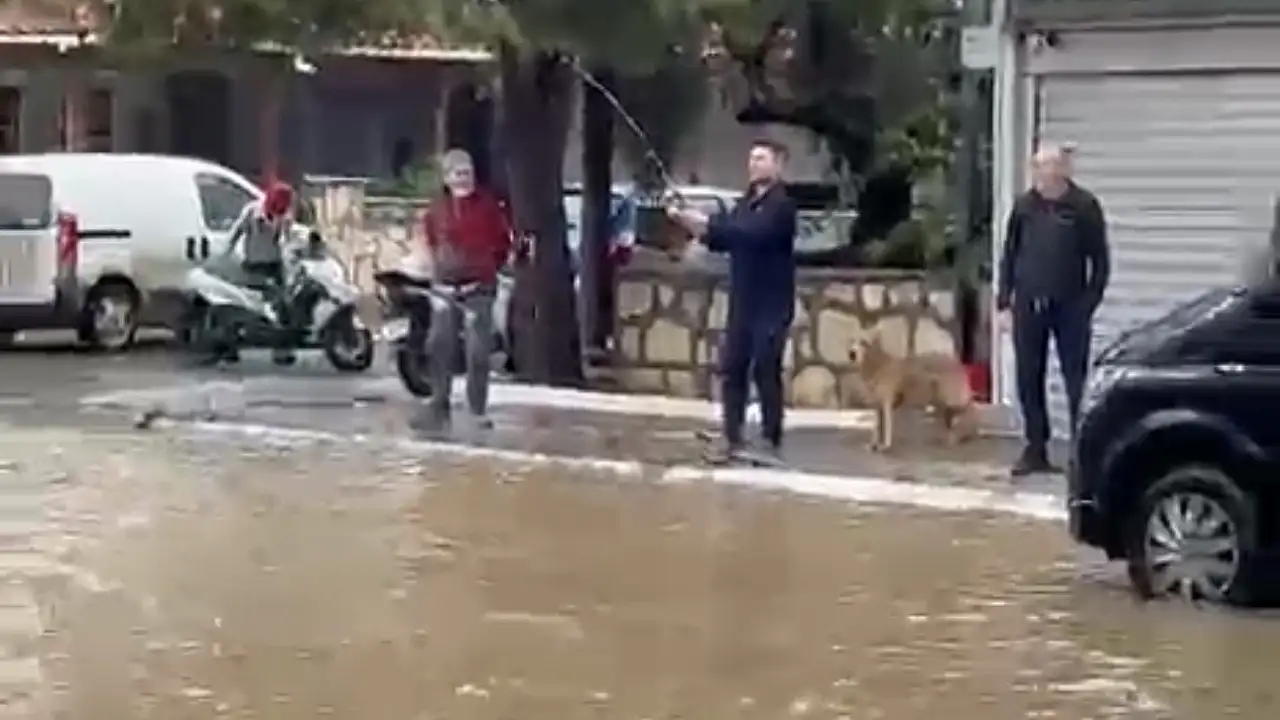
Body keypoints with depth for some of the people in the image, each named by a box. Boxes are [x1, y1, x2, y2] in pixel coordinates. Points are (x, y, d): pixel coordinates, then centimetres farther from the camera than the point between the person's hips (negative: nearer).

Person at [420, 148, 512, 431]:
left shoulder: (487, 204, -2)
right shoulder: (437, 207, 6)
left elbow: (503, 240, 7)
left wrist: (491, 265, 3)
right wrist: (437, 267, 14)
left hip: (479, 286, -3)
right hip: (446, 286, 3)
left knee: (478, 352, -2)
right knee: (440, 347, 0)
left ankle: (479, 410, 5)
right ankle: (439, 407, 8)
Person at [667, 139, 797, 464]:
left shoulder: (781, 205, -10)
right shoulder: (746, 203, 14)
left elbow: (754, 233, -26)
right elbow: (723, 239, 11)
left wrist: (707, 222, -27)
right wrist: (691, 222, -6)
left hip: (771, 306, -7)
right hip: (742, 304, 7)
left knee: (766, 373, -6)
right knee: (731, 370, 5)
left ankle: (771, 444, -1)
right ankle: (732, 440, 9)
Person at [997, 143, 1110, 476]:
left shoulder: (1084, 206, -3)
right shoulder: (1024, 205, 6)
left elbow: (1099, 260, -2)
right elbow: (1009, 256, 10)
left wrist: (1088, 304, -8)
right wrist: (1004, 302, 4)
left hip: (1069, 306, -3)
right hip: (1028, 305, 3)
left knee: (1076, 381, 0)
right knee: (1028, 380, 6)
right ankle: (1035, 449, 15)